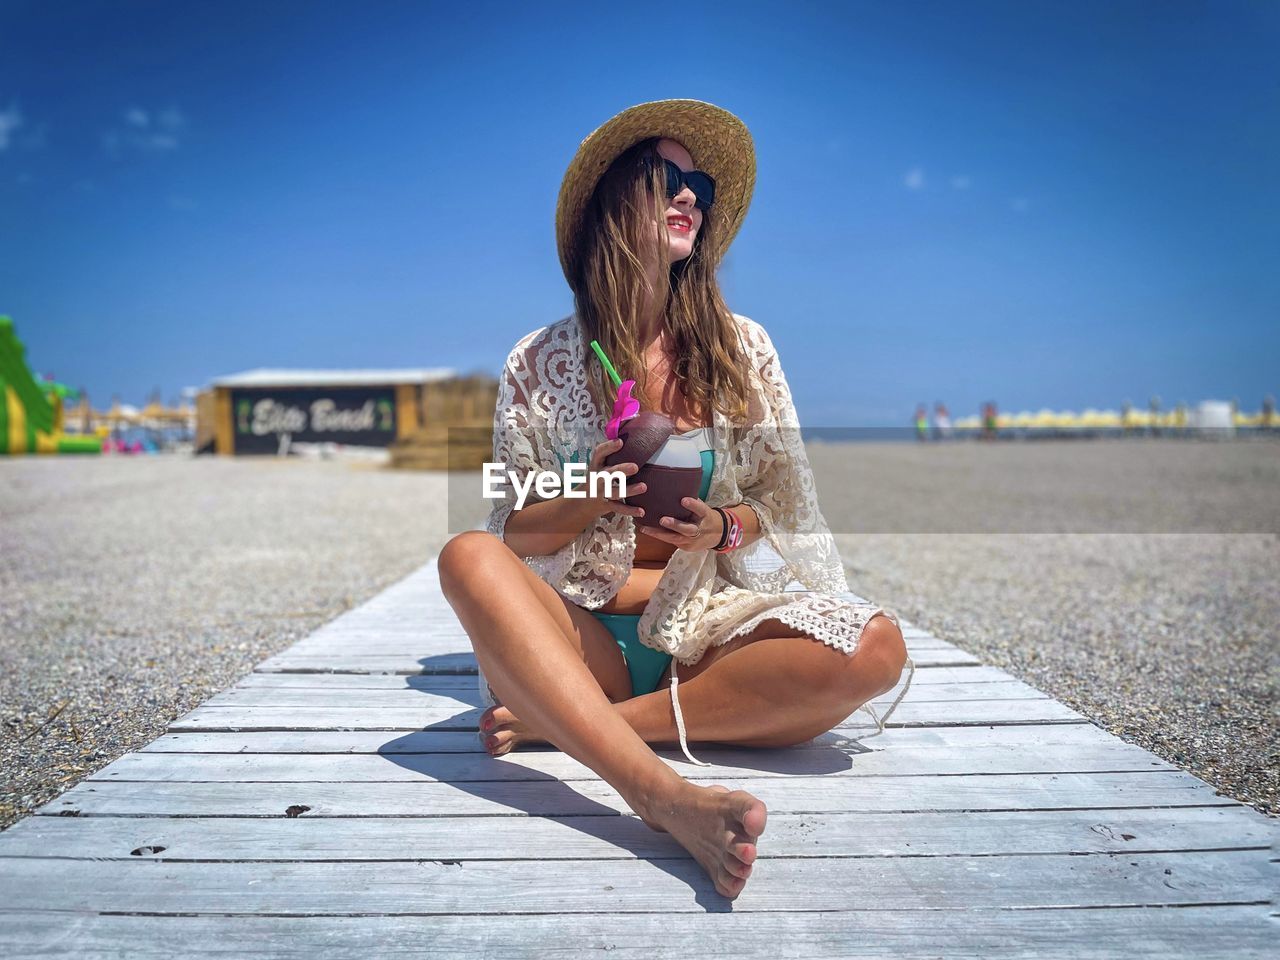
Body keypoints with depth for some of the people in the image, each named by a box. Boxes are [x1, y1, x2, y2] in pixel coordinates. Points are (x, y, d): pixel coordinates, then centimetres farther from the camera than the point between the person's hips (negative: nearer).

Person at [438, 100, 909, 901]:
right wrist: (593, 497, -18)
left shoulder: (743, 348, 6)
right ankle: (665, 793, -42)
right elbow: (517, 536, 3)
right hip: (582, 635, -1)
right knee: (467, 556, -30)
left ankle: (565, 721, -22)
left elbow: (784, 508, 9)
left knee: (876, 647, -26)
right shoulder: (542, 362, 2)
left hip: (708, 629, 2)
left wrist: (721, 529, -14)